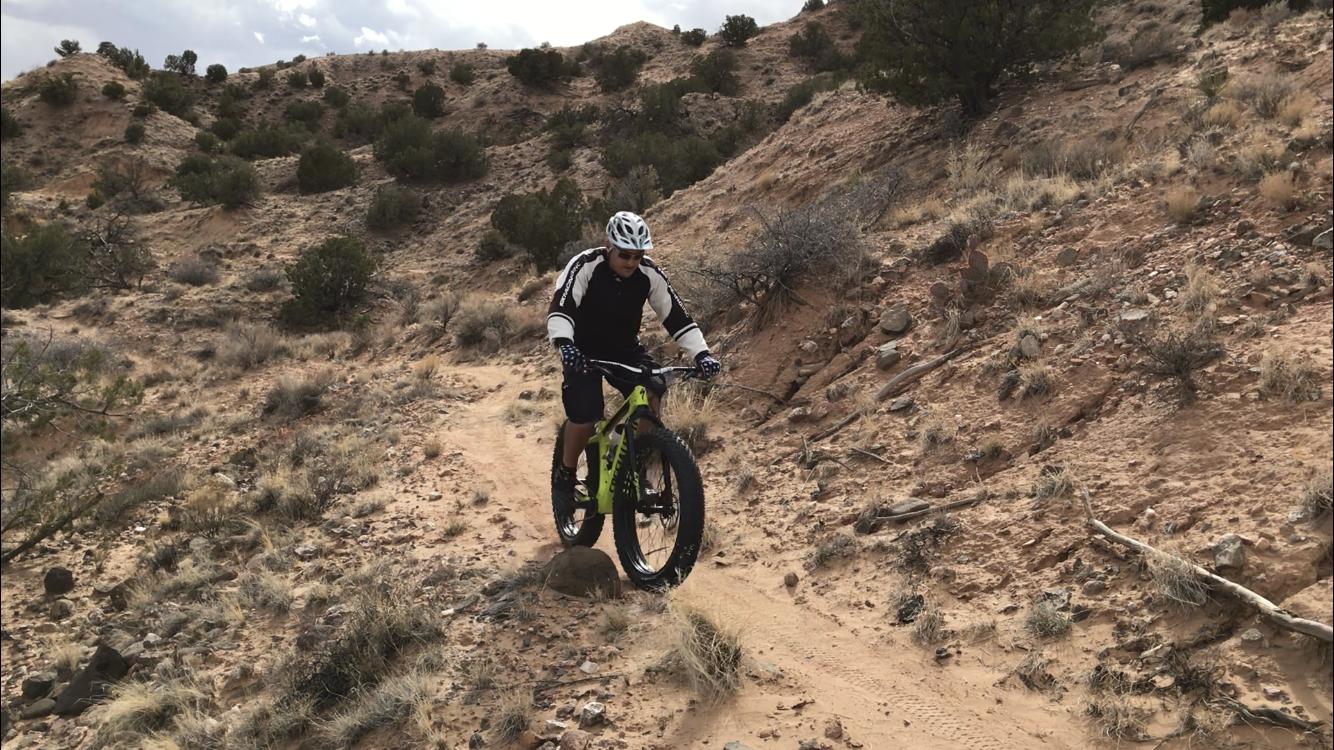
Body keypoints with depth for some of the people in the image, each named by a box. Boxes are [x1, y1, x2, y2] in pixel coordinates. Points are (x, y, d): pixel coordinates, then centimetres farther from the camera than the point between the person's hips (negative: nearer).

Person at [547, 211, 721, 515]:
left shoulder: (650, 274, -14)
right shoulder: (585, 266, -23)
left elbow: (676, 316, -12)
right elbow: (559, 308, -34)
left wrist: (701, 354, -25)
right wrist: (564, 345, -52)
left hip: (625, 349, 3)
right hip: (584, 350, -3)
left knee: (652, 390, -25)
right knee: (585, 413, -23)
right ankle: (565, 475, 3)